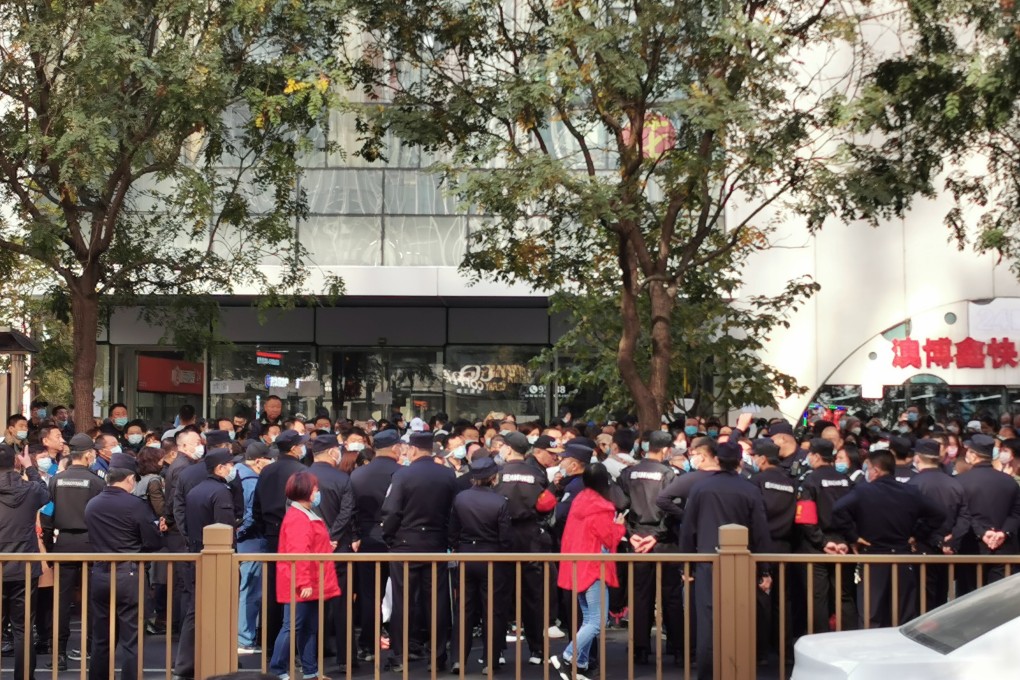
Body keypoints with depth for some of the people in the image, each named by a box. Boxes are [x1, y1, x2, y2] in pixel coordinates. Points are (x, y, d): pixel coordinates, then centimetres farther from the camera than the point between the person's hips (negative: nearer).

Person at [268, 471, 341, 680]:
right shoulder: (297, 519, -17)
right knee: (292, 627, -5)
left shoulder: (308, 515, 16)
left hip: (312, 585, 10)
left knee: (310, 628, 13)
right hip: (300, 587, -10)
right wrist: (303, 583, -25)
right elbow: (298, 554, -23)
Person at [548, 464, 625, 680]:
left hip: (578, 568, 9)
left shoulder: (579, 502, 10)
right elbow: (609, 540, -10)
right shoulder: (602, 508, -15)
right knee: (597, 621, -7)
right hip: (594, 568, -9)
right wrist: (619, 525, 5)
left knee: (588, 620, 13)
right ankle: (566, 659, -14)